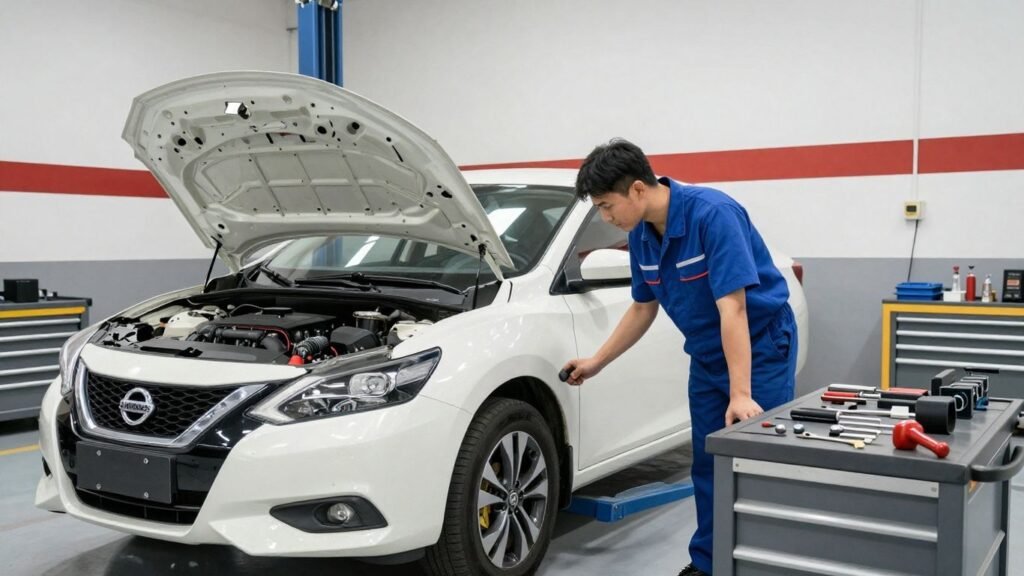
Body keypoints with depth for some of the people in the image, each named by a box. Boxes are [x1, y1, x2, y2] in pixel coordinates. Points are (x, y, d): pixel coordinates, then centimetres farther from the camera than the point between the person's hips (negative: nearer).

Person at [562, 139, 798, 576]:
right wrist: (596, 363, 13)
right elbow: (643, 308, 11)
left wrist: (740, 395, -32)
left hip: (761, 347, -7)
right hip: (707, 354, 7)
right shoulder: (642, 236, -3)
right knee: (707, 464, 10)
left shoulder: (712, 213, -27)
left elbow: (732, 308, -30)